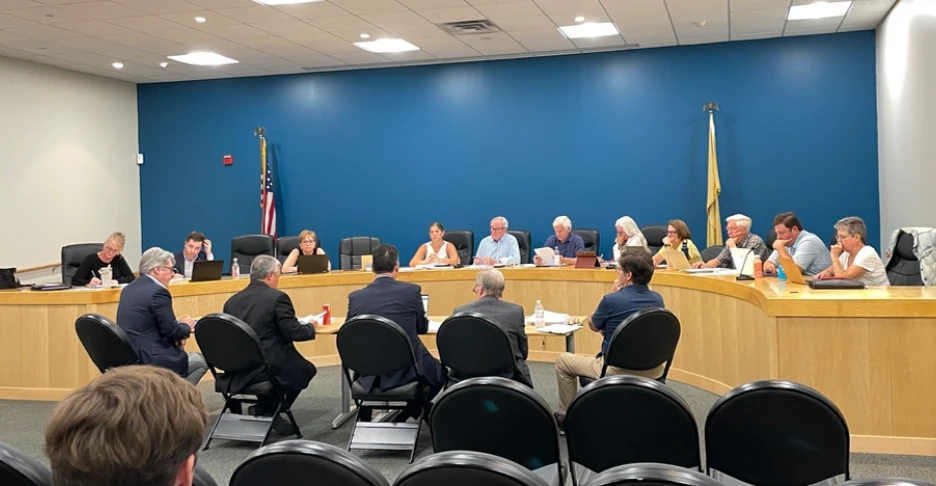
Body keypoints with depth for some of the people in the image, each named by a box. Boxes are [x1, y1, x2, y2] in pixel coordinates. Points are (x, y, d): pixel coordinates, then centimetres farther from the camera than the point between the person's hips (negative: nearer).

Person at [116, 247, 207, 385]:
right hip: (149, 360, -9)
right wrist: (187, 325, 5)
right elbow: (171, 331, -16)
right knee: (202, 361, 9)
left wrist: (179, 324, 9)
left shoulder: (129, 289, 11)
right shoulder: (158, 292, -17)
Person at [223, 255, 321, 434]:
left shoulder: (232, 300, 7)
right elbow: (293, 332, -12)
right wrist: (311, 327, 10)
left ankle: (265, 410, 21)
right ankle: (266, 409, 12)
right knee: (306, 369, 21)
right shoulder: (277, 297, -11)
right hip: (268, 367, -6)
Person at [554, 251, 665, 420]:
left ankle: (566, 415, 26)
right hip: (653, 369, 7)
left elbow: (593, 325, -1)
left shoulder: (612, 300, -22)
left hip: (618, 371, -6)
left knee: (563, 360, 15)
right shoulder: (657, 299, -2)